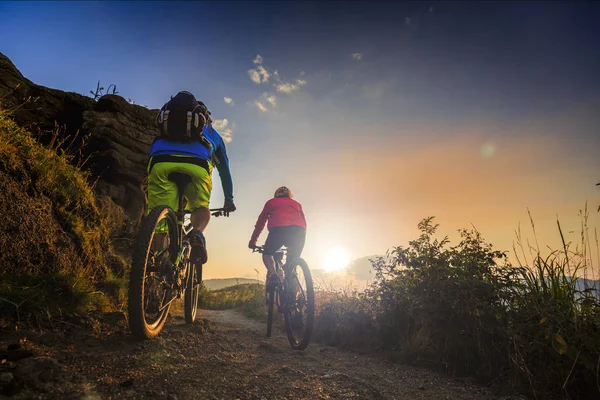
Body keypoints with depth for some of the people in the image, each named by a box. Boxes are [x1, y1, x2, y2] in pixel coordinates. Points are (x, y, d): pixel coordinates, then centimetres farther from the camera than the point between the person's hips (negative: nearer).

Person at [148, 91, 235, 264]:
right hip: (197, 164, -1)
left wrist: (149, 195, 48)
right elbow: (224, 170, 41)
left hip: (161, 161, 1)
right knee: (201, 208, 19)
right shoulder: (212, 134, 39)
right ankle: (197, 234, -13)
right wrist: (229, 200, 49)